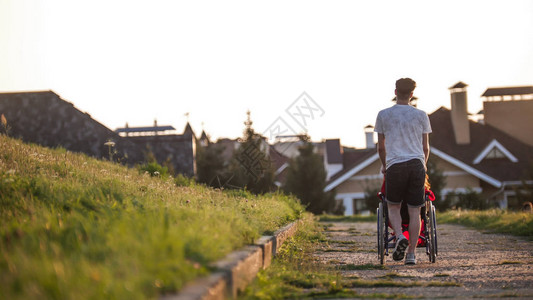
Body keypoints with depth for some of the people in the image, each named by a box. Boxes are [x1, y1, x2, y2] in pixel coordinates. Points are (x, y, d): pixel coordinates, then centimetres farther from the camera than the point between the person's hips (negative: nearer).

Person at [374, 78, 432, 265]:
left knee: (393, 207, 13)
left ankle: (400, 237, -13)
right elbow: (425, 148, 13)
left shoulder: (383, 115, 6)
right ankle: (411, 254, 2)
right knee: (414, 211, 4)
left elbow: (381, 147, 12)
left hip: (395, 165, -1)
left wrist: (384, 165, 30)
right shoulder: (421, 116, 8)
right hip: (417, 165, 1)